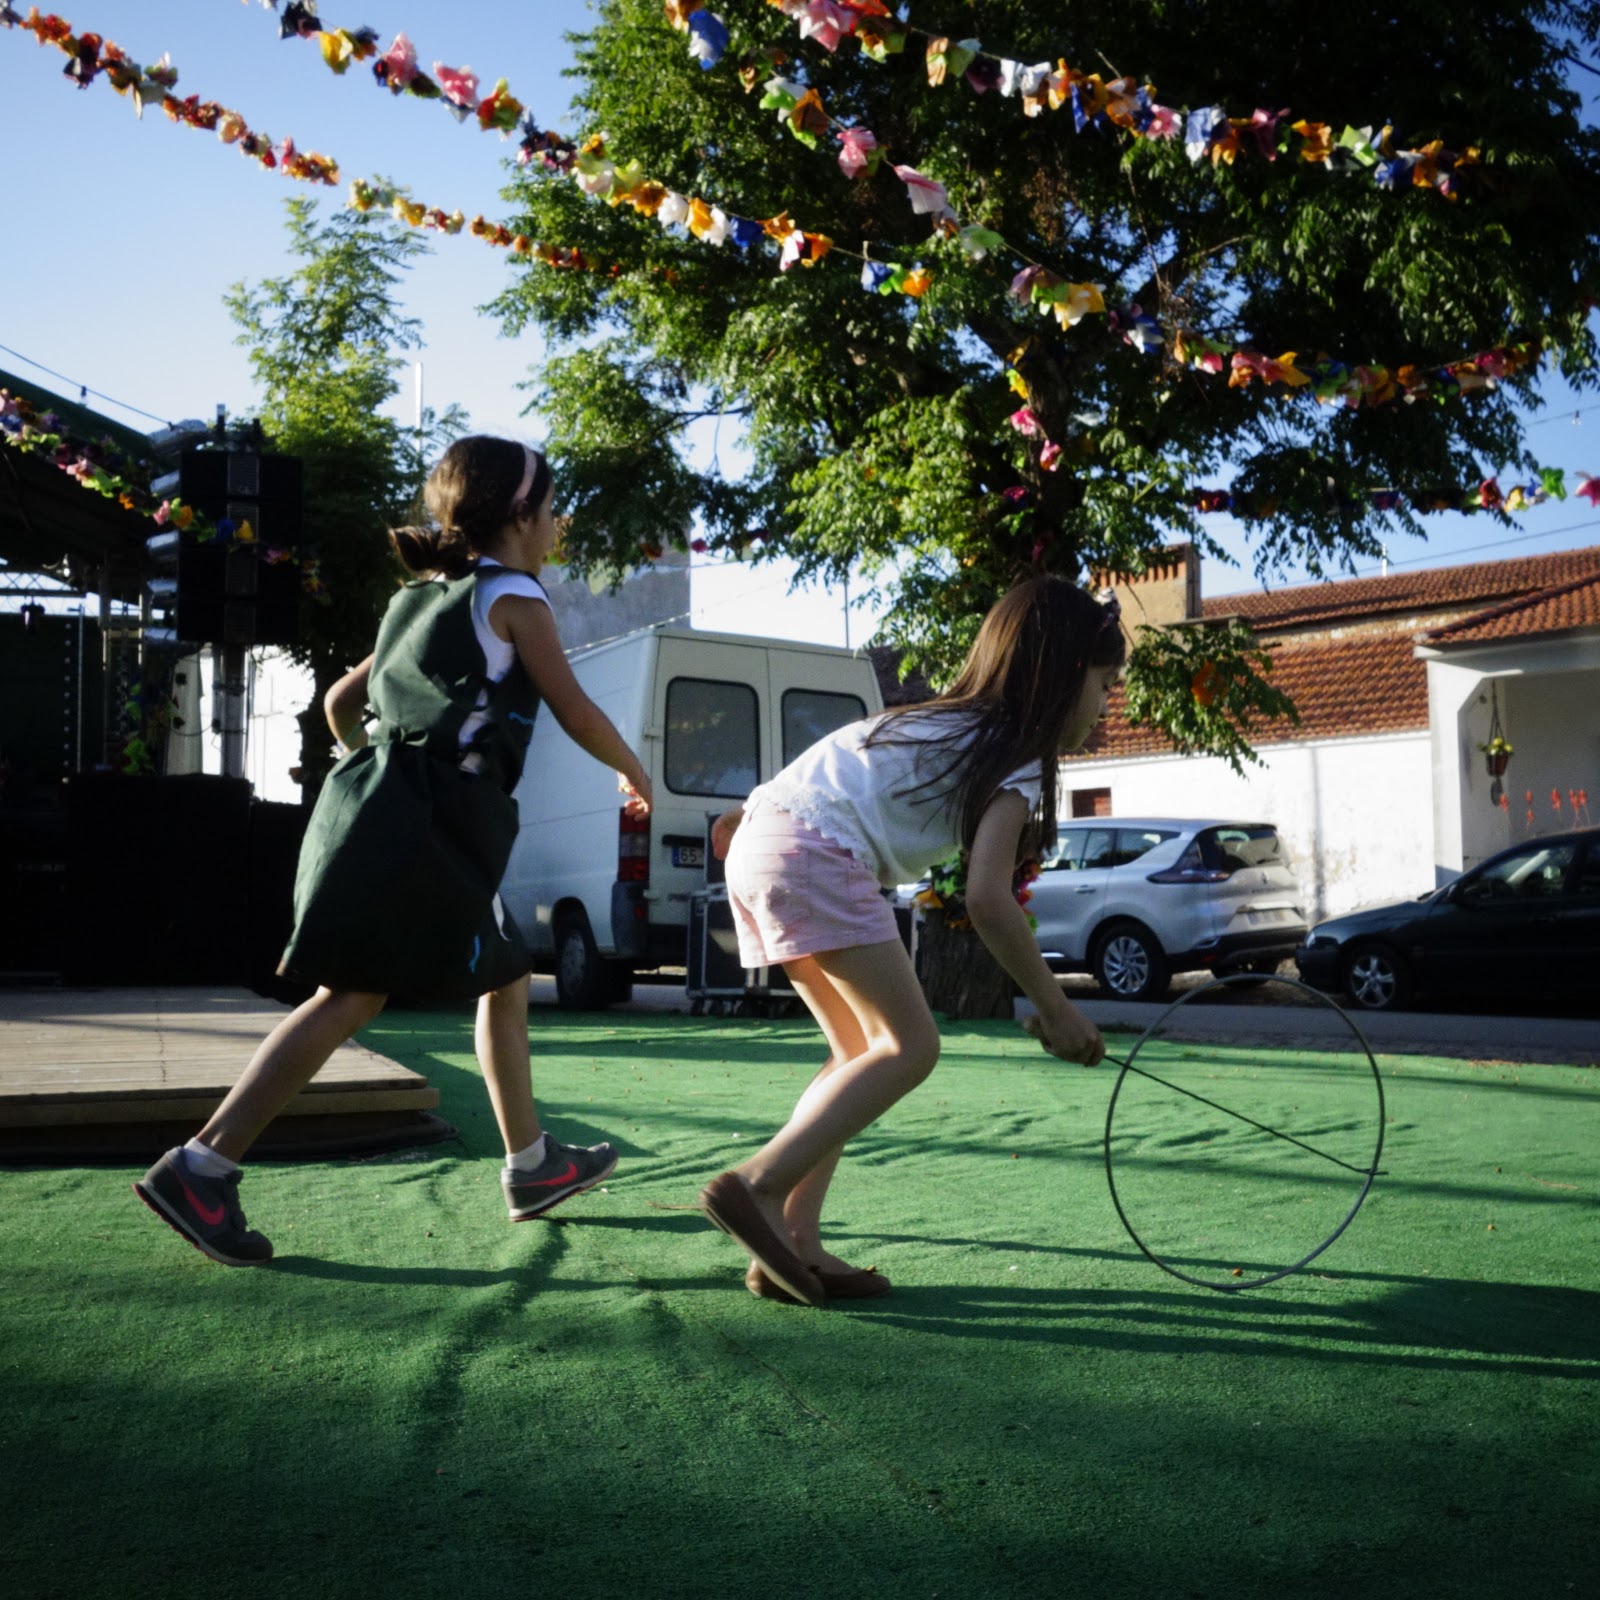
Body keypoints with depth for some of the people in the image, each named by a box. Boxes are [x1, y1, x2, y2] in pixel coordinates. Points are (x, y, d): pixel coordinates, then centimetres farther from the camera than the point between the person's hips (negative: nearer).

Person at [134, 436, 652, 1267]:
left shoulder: (422, 600, 24)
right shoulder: (512, 596, 0)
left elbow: (339, 701, 27)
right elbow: (578, 715, -2)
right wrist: (634, 771, 15)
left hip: (382, 805, 9)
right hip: (428, 825, -9)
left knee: (505, 980, 16)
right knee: (353, 995, -11)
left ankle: (531, 1166, 24)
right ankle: (200, 1167, -15)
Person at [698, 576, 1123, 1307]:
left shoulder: (950, 721, 22)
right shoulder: (1016, 760, -4)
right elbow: (986, 899, -14)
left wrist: (753, 813, 30)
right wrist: (1055, 1008, -7)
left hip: (763, 840, 9)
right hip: (815, 857, -9)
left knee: (865, 1052, 12)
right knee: (911, 1045, -7)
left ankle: (791, 1242, 6)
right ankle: (757, 1186, -16)